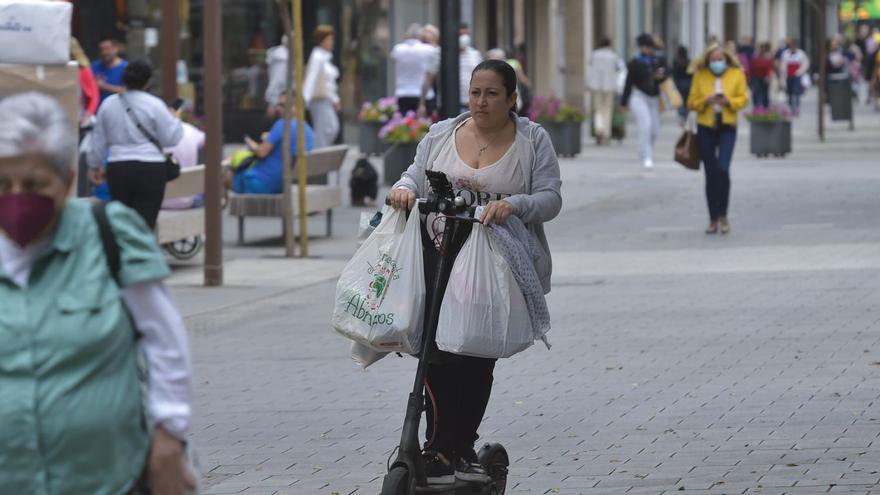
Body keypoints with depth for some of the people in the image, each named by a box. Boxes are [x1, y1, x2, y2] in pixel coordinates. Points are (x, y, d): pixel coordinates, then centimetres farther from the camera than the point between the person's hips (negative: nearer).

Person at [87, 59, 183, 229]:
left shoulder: (108, 104, 5)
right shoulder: (154, 105, -7)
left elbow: (98, 139, 13)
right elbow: (170, 139, -4)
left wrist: (94, 165, 24)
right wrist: (176, 121, 15)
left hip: (118, 169, 4)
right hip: (150, 170, -4)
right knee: (145, 221, -5)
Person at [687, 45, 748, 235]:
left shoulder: (737, 74, 3)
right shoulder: (700, 76, 4)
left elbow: (743, 99, 1)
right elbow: (692, 102, 5)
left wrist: (729, 101, -18)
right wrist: (706, 101, -15)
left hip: (727, 127, -2)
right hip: (706, 127, 2)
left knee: (723, 169, -18)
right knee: (711, 174, 4)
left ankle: (723, 215, -3)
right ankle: (713, 219, 14)